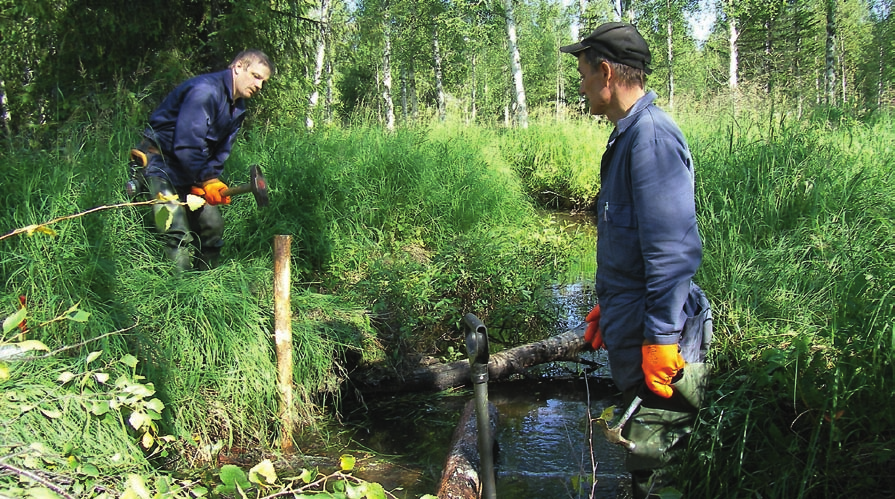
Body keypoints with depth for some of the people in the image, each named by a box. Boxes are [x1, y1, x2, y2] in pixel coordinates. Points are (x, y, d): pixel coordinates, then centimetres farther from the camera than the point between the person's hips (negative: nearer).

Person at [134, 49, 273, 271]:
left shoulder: (238, 108, 7)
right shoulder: (205, 91, -23)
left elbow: (220, 152, 7)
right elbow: (186, 144, -29)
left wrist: (212, 181, -9)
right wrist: (207, 181, -31)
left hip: (193, 170, 9)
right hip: (161, 161, -9)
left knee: (213, 225, 5)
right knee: (179, 234, -17)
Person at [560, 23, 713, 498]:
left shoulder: (652, 136, -19)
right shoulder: (627, 135, 14)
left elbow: (673, 250, -25)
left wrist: (659, 339, -25)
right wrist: (604, 306, 25)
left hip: (657, 338, -10)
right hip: (629, 327, 10)